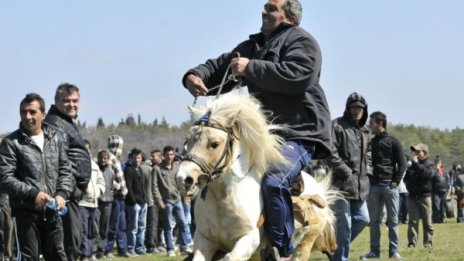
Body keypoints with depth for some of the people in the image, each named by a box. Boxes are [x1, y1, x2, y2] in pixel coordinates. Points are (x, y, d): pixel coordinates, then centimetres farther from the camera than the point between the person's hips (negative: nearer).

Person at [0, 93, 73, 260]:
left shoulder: (56, 138, 9)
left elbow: (65, 170, 11)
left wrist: (62, 194, -7)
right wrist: (33, 193, -19)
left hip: (52, 211, 4)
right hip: (25, 212, -4)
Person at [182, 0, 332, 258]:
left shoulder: (301, 41, -5)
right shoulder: (252, 46, 20)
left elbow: (296, 76, -24)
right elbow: (220, 67, 19)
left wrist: (251, 69, -22)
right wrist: (195, 76, -4)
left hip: (299, 135, -10)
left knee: (273, 181, -33)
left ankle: (281, 252, -27)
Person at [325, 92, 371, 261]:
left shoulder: (364, 131, 19)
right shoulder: (338, 126, -5)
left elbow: (368, 154, 31)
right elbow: (331, 154, -13)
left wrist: (367, 170, 12)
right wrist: (347, 172, -15)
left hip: (360, 185, 8)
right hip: (342, 184, -8)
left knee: (362, 219, 11)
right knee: (344, 225, -7)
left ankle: (335, 246, 25)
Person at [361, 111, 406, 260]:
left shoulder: (393, 142, 2)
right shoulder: (369, 143, 13)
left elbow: (402, 164, 0)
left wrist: (395, 182, -10)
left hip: (390, 186, -4)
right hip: (373, 186, 4)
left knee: (393, 220, -1)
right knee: (374, 221, 4)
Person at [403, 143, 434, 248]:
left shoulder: (429, 164, 3)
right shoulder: (412, 166, 15)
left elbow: (428, 174, -18)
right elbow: (406, 178, 23)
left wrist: (417, 163, -18)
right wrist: (409, 186, 3)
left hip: (424, 196, -3)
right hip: (412, 196, 3)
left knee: (427, 222, 1)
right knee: (413, 221, -3)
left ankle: (428, 243, 6)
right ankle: (411, 243, -6)